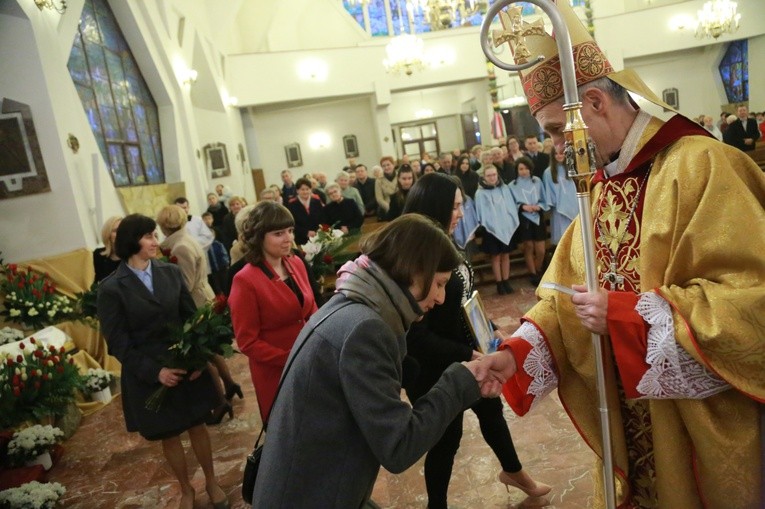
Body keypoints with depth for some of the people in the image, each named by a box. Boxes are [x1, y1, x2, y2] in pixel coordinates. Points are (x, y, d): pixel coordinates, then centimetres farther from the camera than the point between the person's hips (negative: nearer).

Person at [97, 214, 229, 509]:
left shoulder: (171, 273, -2)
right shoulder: (112, 288, -11)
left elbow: (192, 317, 0)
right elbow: (119, 344, -10)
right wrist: (155, 371, -18)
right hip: (149, 376, -2)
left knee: (197, 427, 15)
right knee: (169, 436, 15)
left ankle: (211, 482, 36)